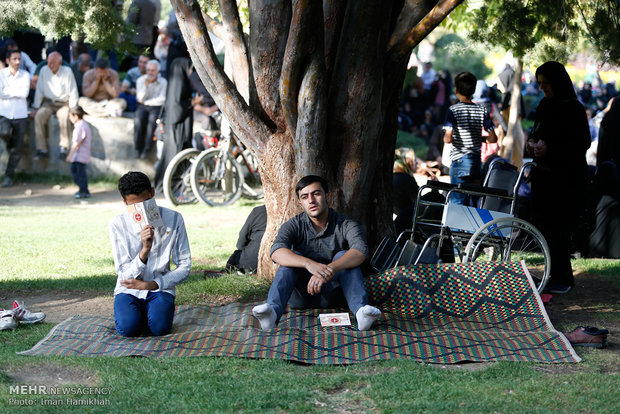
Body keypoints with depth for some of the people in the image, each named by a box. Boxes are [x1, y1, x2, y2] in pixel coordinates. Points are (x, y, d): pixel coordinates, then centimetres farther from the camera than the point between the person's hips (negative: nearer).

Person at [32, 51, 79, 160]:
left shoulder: (67, 71, -9)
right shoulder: (44, 70, -3)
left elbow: (73, 92, -5)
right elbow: (39, 90, 3)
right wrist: (36, 108, 1)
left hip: (63, 103, -2)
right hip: (48, 103, 2)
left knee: (64, 118, -34)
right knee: (39, 116, -27)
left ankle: (63, 147, -25)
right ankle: (41, 149, -23)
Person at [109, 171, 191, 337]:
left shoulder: (173, 219, -6)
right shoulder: (118, 224, -8)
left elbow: (184, 267, -1)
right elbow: (125, 275, -11)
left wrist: (151, 284, -13)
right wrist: (144, 250, -30)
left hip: (160, 288, 0)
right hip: (129, 290, 0)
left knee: (159, 327, -28)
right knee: (128, 327, -28)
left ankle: (153, 310, 6)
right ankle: (133, 311, 6)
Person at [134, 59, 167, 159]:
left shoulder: (163, 82, -2)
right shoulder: (141, 80, 3)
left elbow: (162, 100, -9)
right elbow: (140, 99, -6)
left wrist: (147, 102, -6)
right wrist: (146, 85, -19)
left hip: (156, 107, -2)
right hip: (142, 107, 2)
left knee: (152, 120, -34)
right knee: (138, 120, -31)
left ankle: (147, 149, -27)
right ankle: (138, 148, -20)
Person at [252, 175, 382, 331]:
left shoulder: (345, 225, -5)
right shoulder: (294, 225, -4)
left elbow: (360, 252, -26)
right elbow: (276, 252, -25)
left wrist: (329, 269, -43)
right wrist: (309, 264, -44)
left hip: (330, 294, 0)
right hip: (300, 295, 0)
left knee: (343, 256, -22)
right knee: (293, 256, -24)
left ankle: (360, 310, -45)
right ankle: (272, 310, -49)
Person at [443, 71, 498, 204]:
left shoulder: (453, 110, -8)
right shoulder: (482, 110, 3)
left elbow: (448, 139, -17)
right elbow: (493, 139, 1)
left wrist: (445, 138, 5)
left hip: (459, 160, -4)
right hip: (477, 161, 4)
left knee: (456, 201, -3)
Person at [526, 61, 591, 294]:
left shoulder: (574, 109, -11)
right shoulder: (544, 106, 11)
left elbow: (583, 143, -14)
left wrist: (549, 150, -20)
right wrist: (532, 142, 1)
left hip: (568, 178, -7)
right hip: (543, 174, 7)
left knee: (559, 229, -7)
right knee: (542, 225, 6)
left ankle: (562, 279, 1)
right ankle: (554, 274, 14)